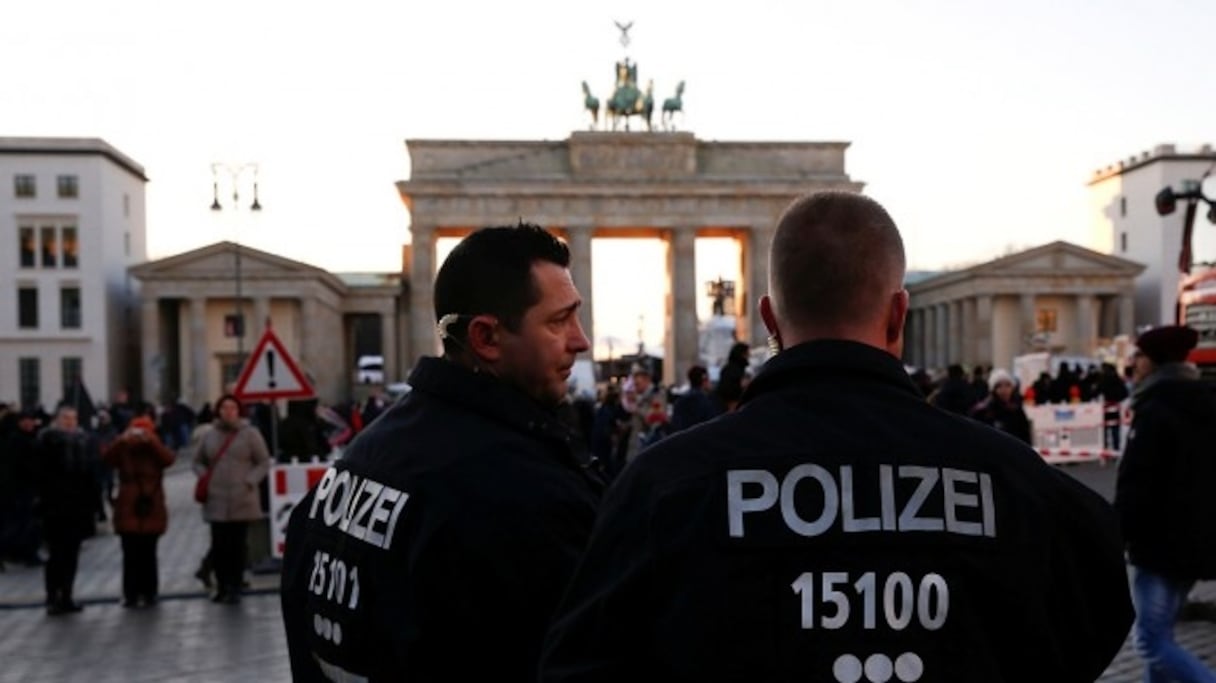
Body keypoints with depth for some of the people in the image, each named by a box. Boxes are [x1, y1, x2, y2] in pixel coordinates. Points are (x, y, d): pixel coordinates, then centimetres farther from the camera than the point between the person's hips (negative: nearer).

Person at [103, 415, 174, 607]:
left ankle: (149, 593, 10)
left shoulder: (155, 452, 4)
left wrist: (150, 440, -29)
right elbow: (106, 458, -15)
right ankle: (130, 594, 6)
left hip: (151, 512, -1)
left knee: (148, 555, 2)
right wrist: (122, 440, -29)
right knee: (130, 555, 0)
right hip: (128, 512, 1)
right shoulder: (123, 452, 6)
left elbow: (169, 459, -19)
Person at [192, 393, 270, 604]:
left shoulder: (250, 433, 0)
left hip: (242, 501, -2)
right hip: (216, 500, 2)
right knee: (219, 545, 0)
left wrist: (250, 482, -9)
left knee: (237, 545, 1)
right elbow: (198, 462, 18)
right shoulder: (207, 436, 7)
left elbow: (264, 463, 3)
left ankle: (235, 588, 8)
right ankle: (222, 586, 13)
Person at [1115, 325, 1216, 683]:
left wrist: (1117, 535, -11)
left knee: (1150, 639, -6)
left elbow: (1135, 484, -19)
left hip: (1162, 541, -9)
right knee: (1159, 632, 17)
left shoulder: (1154, 411, -15)